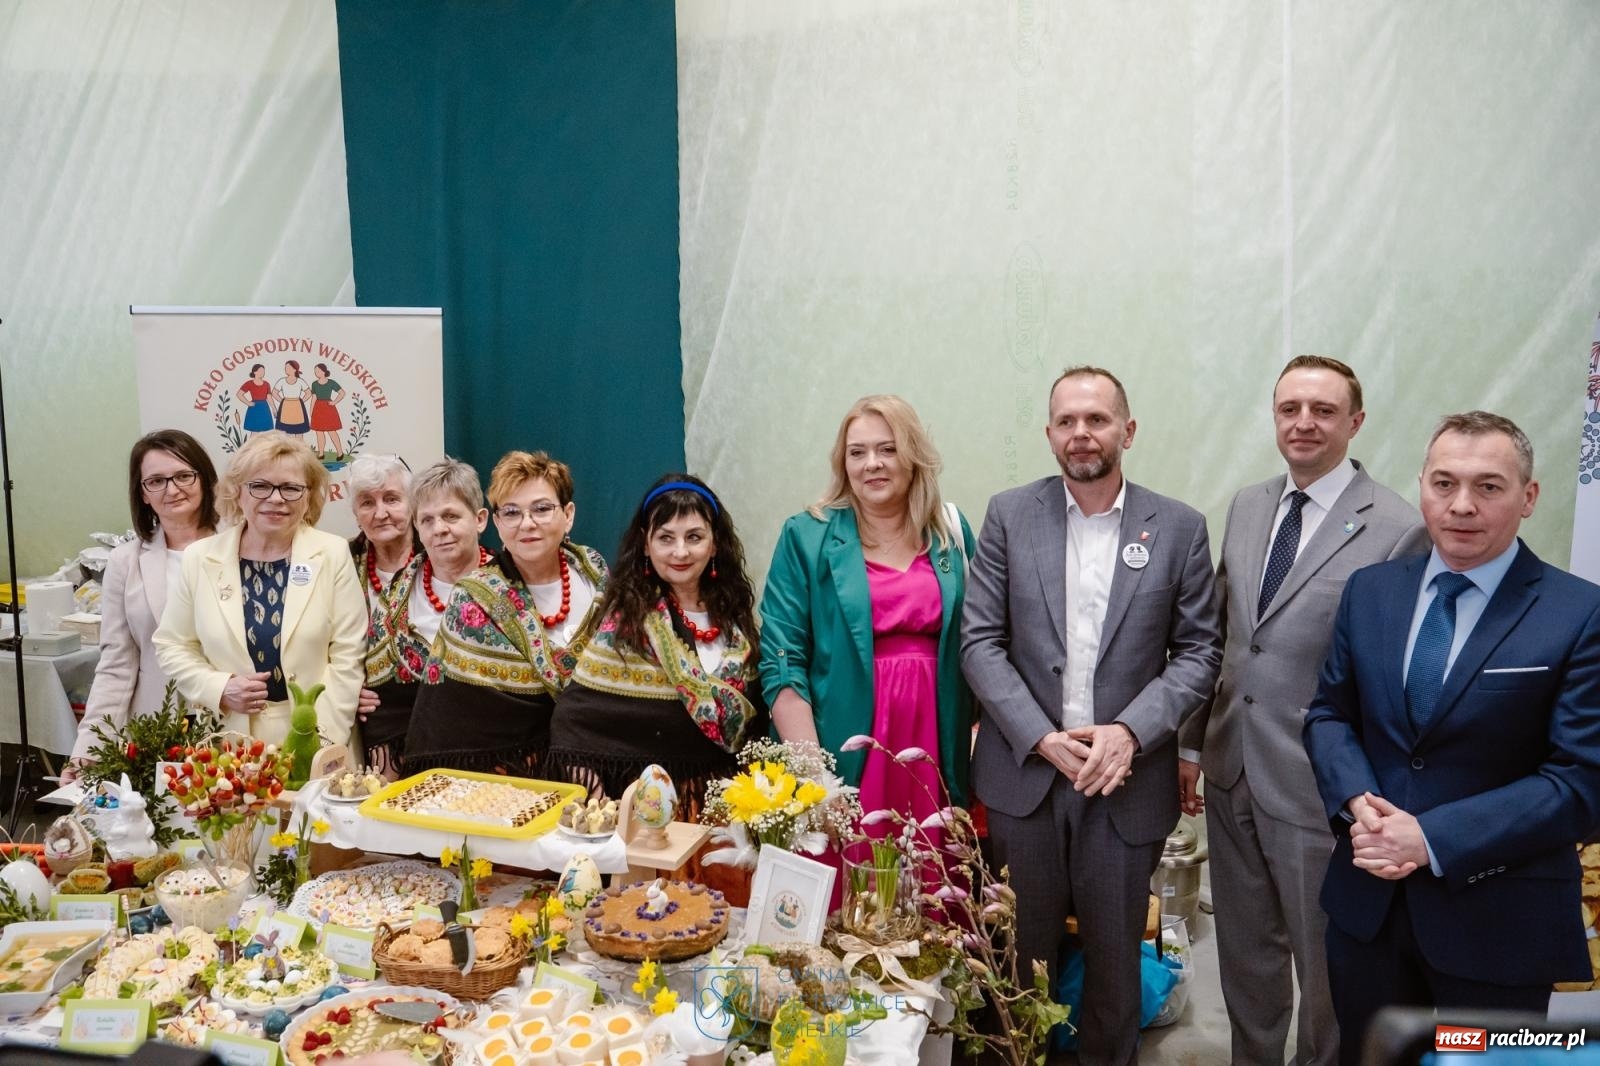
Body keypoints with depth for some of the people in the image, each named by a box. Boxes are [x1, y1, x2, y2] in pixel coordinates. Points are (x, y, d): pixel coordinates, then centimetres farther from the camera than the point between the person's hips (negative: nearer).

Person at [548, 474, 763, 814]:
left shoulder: (738, 611, 3)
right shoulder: (627, 618, -8)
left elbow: (756, 714, 11)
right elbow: (574, 719, -10)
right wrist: (598, 809, -15)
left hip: (721, 797, 3)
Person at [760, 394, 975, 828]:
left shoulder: (951, 530, 8)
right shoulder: (807, 536, -2)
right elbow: (782, 662, -7)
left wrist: (982, 729, 3)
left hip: (934, 746, 3)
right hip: (847, 755, -3)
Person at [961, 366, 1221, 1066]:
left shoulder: (1179, 528, 0)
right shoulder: (1009, 516, 0)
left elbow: (1199, 651, 1)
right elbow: (979, 641, -2)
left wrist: (1130, 731, -13)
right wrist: (1042, 738, -12)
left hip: (1127, 781, 0)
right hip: (1024, 773, 0)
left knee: (1115, 954, 12)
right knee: (1024, 954, 12)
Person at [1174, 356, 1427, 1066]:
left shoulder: (1397, 530, -13)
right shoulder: (1246, 507, 6)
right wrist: (1192, 743, 11)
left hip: (1320, 790, -5)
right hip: (1231, 774, 6)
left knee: (1325, 964, 14)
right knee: (1245, 954, 21)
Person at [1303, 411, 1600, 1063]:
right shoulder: (1370, 591, 3)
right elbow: (1329, 712, 8)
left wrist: (1433, 838, -20)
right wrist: (1358, 802, -12)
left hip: (1498, 917, -4)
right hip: (1367, 897, 4)